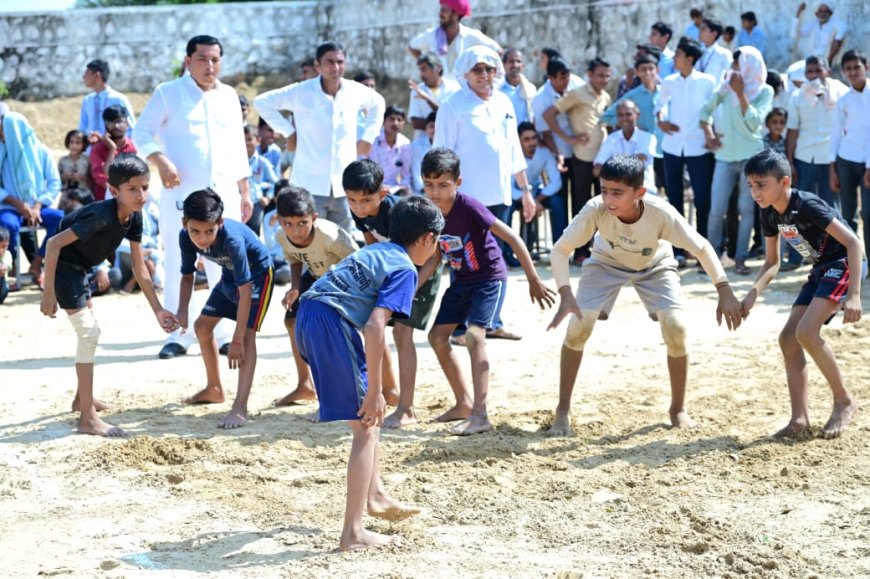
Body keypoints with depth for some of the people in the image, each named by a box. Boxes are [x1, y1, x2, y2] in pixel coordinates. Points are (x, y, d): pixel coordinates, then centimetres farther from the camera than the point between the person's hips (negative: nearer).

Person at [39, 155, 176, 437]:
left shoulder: (134, 217, -6)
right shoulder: (102, 215, -31)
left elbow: (139, 268, 2)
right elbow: (54, 244, -30)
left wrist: (158, 309, 1)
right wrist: (48, 293, -28)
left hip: (78, 267, 9)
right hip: (62, 264, -9)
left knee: (89, 331, 22)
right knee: (88, 332, -15)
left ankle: (83, 397, 41)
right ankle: (88, 417, -14)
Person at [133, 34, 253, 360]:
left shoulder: (229, 97, 15)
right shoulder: (168, 94, 2)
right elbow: (141, 132, -1)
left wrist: (244, 191, 16)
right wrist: (160, 160, -19)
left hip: (224, 192, 4)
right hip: (181, 193, -3)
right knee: (178, 265, -4)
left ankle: (226, 335, 10)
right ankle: (178, 336, 3)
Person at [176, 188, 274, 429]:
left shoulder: (232, 239, -41)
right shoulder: (186, 237, -24)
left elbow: (245, 290, -39)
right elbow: (187, 275, -6)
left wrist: (237, 341, -38)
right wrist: (182, 312, -22)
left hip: (257, 272, -7)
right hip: (230, 273, 7)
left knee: (247, 335, -22)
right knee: (202, 326, 13)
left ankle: (240, 407, -29)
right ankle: (214, 389, 33)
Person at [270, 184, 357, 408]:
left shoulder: (329, 236, -42)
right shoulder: (282, 237, -23)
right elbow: (295, 261, -2)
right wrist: (294, 288, -18)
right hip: (316, 274, 7)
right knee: (293, 319, 10)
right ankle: (305, 385, 24)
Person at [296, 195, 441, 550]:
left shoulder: (374, 252, 23)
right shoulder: (405, 269, -3)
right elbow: (374, 327, -16)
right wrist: (374, 391, -13)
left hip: (308, 313, 9)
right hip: (333, 324, -9)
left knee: (370, 413, 25)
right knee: (366, 426, -1)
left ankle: (374, 495, 32)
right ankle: (353, 533, -4)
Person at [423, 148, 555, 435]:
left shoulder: (469, 207, -27)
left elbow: (512, 238, -25)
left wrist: (534, 280, -24)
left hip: (489, 277, -7)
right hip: (460, 280, 8)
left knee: (474, 335, -23)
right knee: (437, 336, 6)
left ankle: (480, 414, -25)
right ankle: (464, 403, 20)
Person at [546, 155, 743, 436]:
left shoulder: (661, 212, -39)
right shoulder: (596, 209, -38)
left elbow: (702, 247, -27)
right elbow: (560, 250, -28)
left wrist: (725, 293, -33)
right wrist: (566, 295, -41)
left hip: (655, 265, 0)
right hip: (606, 262, 0)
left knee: (676, 327, -17)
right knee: (578, 325, -16)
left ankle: (678, 409, 5)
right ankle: (563, 411, 0)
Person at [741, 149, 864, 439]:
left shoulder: (807, 206, -24)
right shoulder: (770, 214, 0)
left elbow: (853, 241, -26)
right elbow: (772, 262, 11)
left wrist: (853, 294, -33)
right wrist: (754, 293, -8)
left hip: (845, 264, -9)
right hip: (821, 269, 9)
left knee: (806, 332, -22)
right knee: (788, 338, 0)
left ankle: (844, 401, -5)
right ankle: (800, 419, 1)